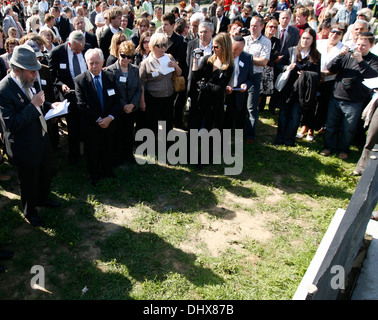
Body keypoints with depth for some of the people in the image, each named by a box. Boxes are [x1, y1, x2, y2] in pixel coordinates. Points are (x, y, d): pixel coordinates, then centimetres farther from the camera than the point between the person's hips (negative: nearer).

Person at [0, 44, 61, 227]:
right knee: (29, 182, 15)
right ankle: (30, 212, 40)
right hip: (26, 148, -8)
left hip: (42, 139, 8)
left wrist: (48, 105, -2)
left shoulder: (28, 82, -2)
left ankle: (43, 199, 54)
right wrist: (34, 105, -31)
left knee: (45, 174, 27)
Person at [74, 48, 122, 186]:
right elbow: (82, 105, -14)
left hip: (109, 123, 3)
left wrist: (109, 118, -16)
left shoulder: (110, 77, -2)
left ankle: (108, 173, 40)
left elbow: (117, 101, -2)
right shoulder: (80, 80, -10)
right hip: (91, 126, -2)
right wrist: (98, 120, -17)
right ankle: (94, 176, 36)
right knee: (92, 153, 14)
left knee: (108, 151, 18)